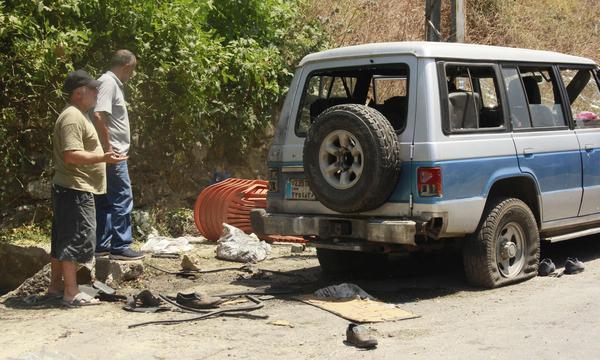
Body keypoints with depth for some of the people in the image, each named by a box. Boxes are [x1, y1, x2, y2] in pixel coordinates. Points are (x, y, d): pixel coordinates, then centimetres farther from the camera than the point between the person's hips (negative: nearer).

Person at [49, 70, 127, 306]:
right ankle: (71, 293, -7)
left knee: (62, 239, 15)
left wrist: (102, 157, 26)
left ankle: (56, 285, 23)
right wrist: (103, 158, -26)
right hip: (75, 190, -11)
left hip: (67, 189, 11)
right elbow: (71, 155, -25)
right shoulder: (72, 118, -16)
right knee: (76, 239, -9)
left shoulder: (77, 116, 18)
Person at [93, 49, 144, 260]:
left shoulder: (112, 83, 17)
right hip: (113, 155, -10)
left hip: (112, 154, 10)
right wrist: (109, 150, -22)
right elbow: (99, 116, -24)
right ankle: (120, 247, -1)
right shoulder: (109, 83, -13)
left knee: (105, 201, 13)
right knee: (122, 199, -5)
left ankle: (101, 246, 18)